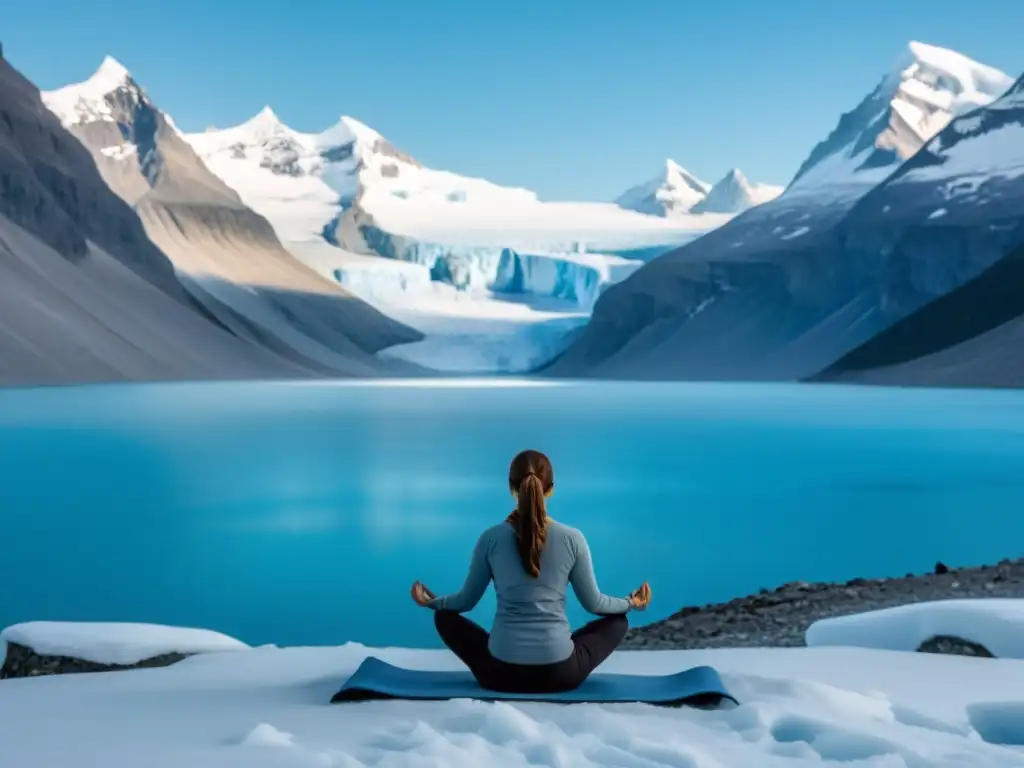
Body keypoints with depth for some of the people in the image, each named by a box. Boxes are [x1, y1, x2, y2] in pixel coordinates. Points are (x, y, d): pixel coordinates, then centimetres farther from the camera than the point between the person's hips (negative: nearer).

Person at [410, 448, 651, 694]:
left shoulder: (491, 538, -6)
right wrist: (631, 604, 26)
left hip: (501, 672, 0)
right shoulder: (572, 539, -7)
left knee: (445, 616, 26)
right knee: (617, 621, 26)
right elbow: (593, 602, 5)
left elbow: (466, 600, 7)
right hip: (560, 673, 0)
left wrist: (432, 601, 29)